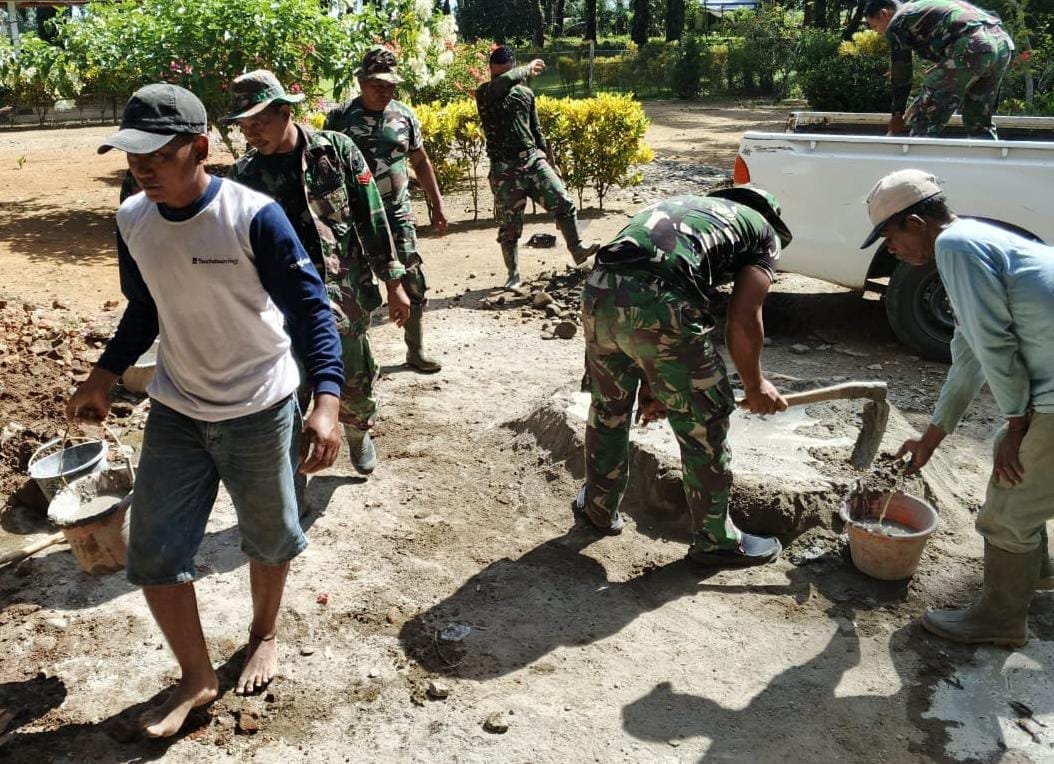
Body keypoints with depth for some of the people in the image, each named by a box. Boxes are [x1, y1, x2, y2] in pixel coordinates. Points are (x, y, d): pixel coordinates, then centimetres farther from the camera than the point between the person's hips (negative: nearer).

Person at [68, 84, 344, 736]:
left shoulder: (254, 217, -21)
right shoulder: (132, 220, -3)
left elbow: (310, 310, -21)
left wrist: (327, 403, -33)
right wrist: (105, 376, 8)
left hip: (260, 412, -4)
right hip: (175, 411, 5)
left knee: (269, 538, 15)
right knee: (153, 553, 6)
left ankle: (265, 636, 45)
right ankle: (197, 677, 28)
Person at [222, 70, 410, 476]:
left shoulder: (336, 149, -5)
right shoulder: (244, 175, -1)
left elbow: (372, 219, -1)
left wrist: (393, 282, -1)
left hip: (345, 295, 0)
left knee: (355, 384, 11)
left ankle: (358, 430, 45)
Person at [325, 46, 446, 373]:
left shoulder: (405, 115, 4)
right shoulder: (340, 117, -5)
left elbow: (421, 162, 13)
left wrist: (437, 205, 10)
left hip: (397, 212, 2)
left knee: (413, 281, 0)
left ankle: (416, 350, 15)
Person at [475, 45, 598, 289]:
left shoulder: (525, 94, 9)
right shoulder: (484, 94, -4)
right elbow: (503, 83, -27)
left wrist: (547, 158, 19)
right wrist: (528, 69, -12)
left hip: (533, 159, 3)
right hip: (505, 169, -3)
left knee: (563, 202, -11)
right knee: (510, 225, 3)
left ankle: (578, 250, 1)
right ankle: (513, 274, 15)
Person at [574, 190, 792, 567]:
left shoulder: (685, 205, 36)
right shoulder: (764, 232, 19)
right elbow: (743, 318, 4)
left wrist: (649, 384, 35)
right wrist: (755, 386, 19)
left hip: (598, 292, 7)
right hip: (658, 304, -6)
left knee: (609, 409, 27)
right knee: (704, 423, 12)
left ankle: (599, 507, 45)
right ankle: (715, 540, 28)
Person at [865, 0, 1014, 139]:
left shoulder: (897, 23, 12)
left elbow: (901, 75, 12)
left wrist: (897, 116, 22)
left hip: (971, 46, -8)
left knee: (923, 122, -1)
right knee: (980, 124, 19)